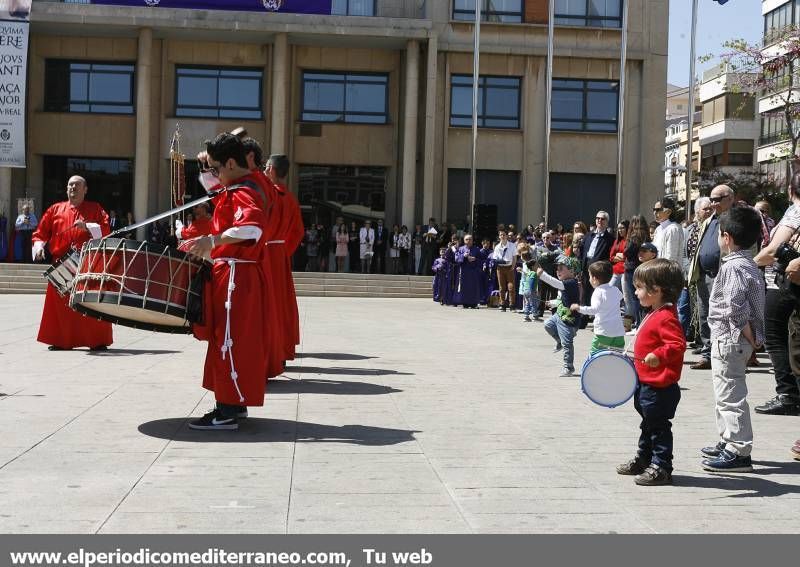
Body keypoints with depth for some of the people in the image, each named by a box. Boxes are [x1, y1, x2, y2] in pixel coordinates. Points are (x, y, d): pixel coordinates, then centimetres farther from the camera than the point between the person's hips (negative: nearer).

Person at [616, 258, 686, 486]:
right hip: (646, 384, 11)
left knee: (658, 427, -1)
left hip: (659, 388, -11)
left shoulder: (666, 318, -22)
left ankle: (661, 468, 9)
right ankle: (643, 460, 37)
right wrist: (639, 361, 29)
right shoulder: (654, 315, 11)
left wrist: (658, 356, -44)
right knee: (648, 424, 23)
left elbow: (678, 345, -33)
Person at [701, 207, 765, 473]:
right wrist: (753, 338, 13)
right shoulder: (750, 266, 11)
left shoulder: (733, 267, -20)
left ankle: (739, 452, 0)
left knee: (730, 396, -4)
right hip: (730, 340, 10)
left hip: (729, 339, -10)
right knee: (726, 395, 21)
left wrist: (751, 338, -16)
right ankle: (728, 442, 32)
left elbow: (736, 310, -26)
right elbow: (747, 308, 14)